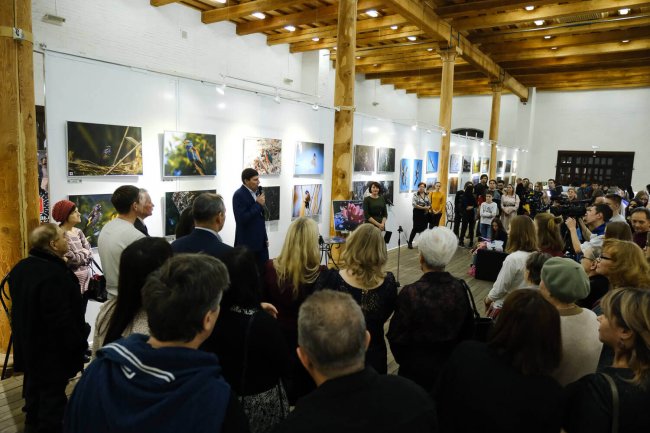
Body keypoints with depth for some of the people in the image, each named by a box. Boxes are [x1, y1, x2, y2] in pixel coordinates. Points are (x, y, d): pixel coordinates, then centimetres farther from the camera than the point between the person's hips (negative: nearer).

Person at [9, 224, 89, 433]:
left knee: (34, 385, 25)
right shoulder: (54, 275, -31)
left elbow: (21, 307, 14)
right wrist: (79, 342, -16)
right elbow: (63, 319, -28)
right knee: (52, 394, 6)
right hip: (52, 348, -10)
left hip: (29, 343, 10)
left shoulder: (21, 267, 2)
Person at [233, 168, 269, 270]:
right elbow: (242, 219, -23)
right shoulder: (239, 195, -15)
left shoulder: (257, 191, 7)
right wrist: (258, 204, -19)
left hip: (261, 241, 7)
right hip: (247, 243, -7)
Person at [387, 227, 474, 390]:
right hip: (452, 368, 4)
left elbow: (397, 338, -17)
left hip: (417, 371, -4)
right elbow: (468, 330, 2)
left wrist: (404, 361, 3)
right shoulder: (459, 288, -12)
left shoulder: (411, 294, -27)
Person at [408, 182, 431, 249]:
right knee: (416, 228, -5)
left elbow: (429, 204, 11)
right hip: (417, 213, -5)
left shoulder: (427, 195, 8)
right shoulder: (415, 194, -7)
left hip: (425, 213, 5)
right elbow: (414, 204, -16)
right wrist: (423, 208, -17)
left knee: (424, 228, 6)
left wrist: (428, 207, -12)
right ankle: (410, 242, 6)